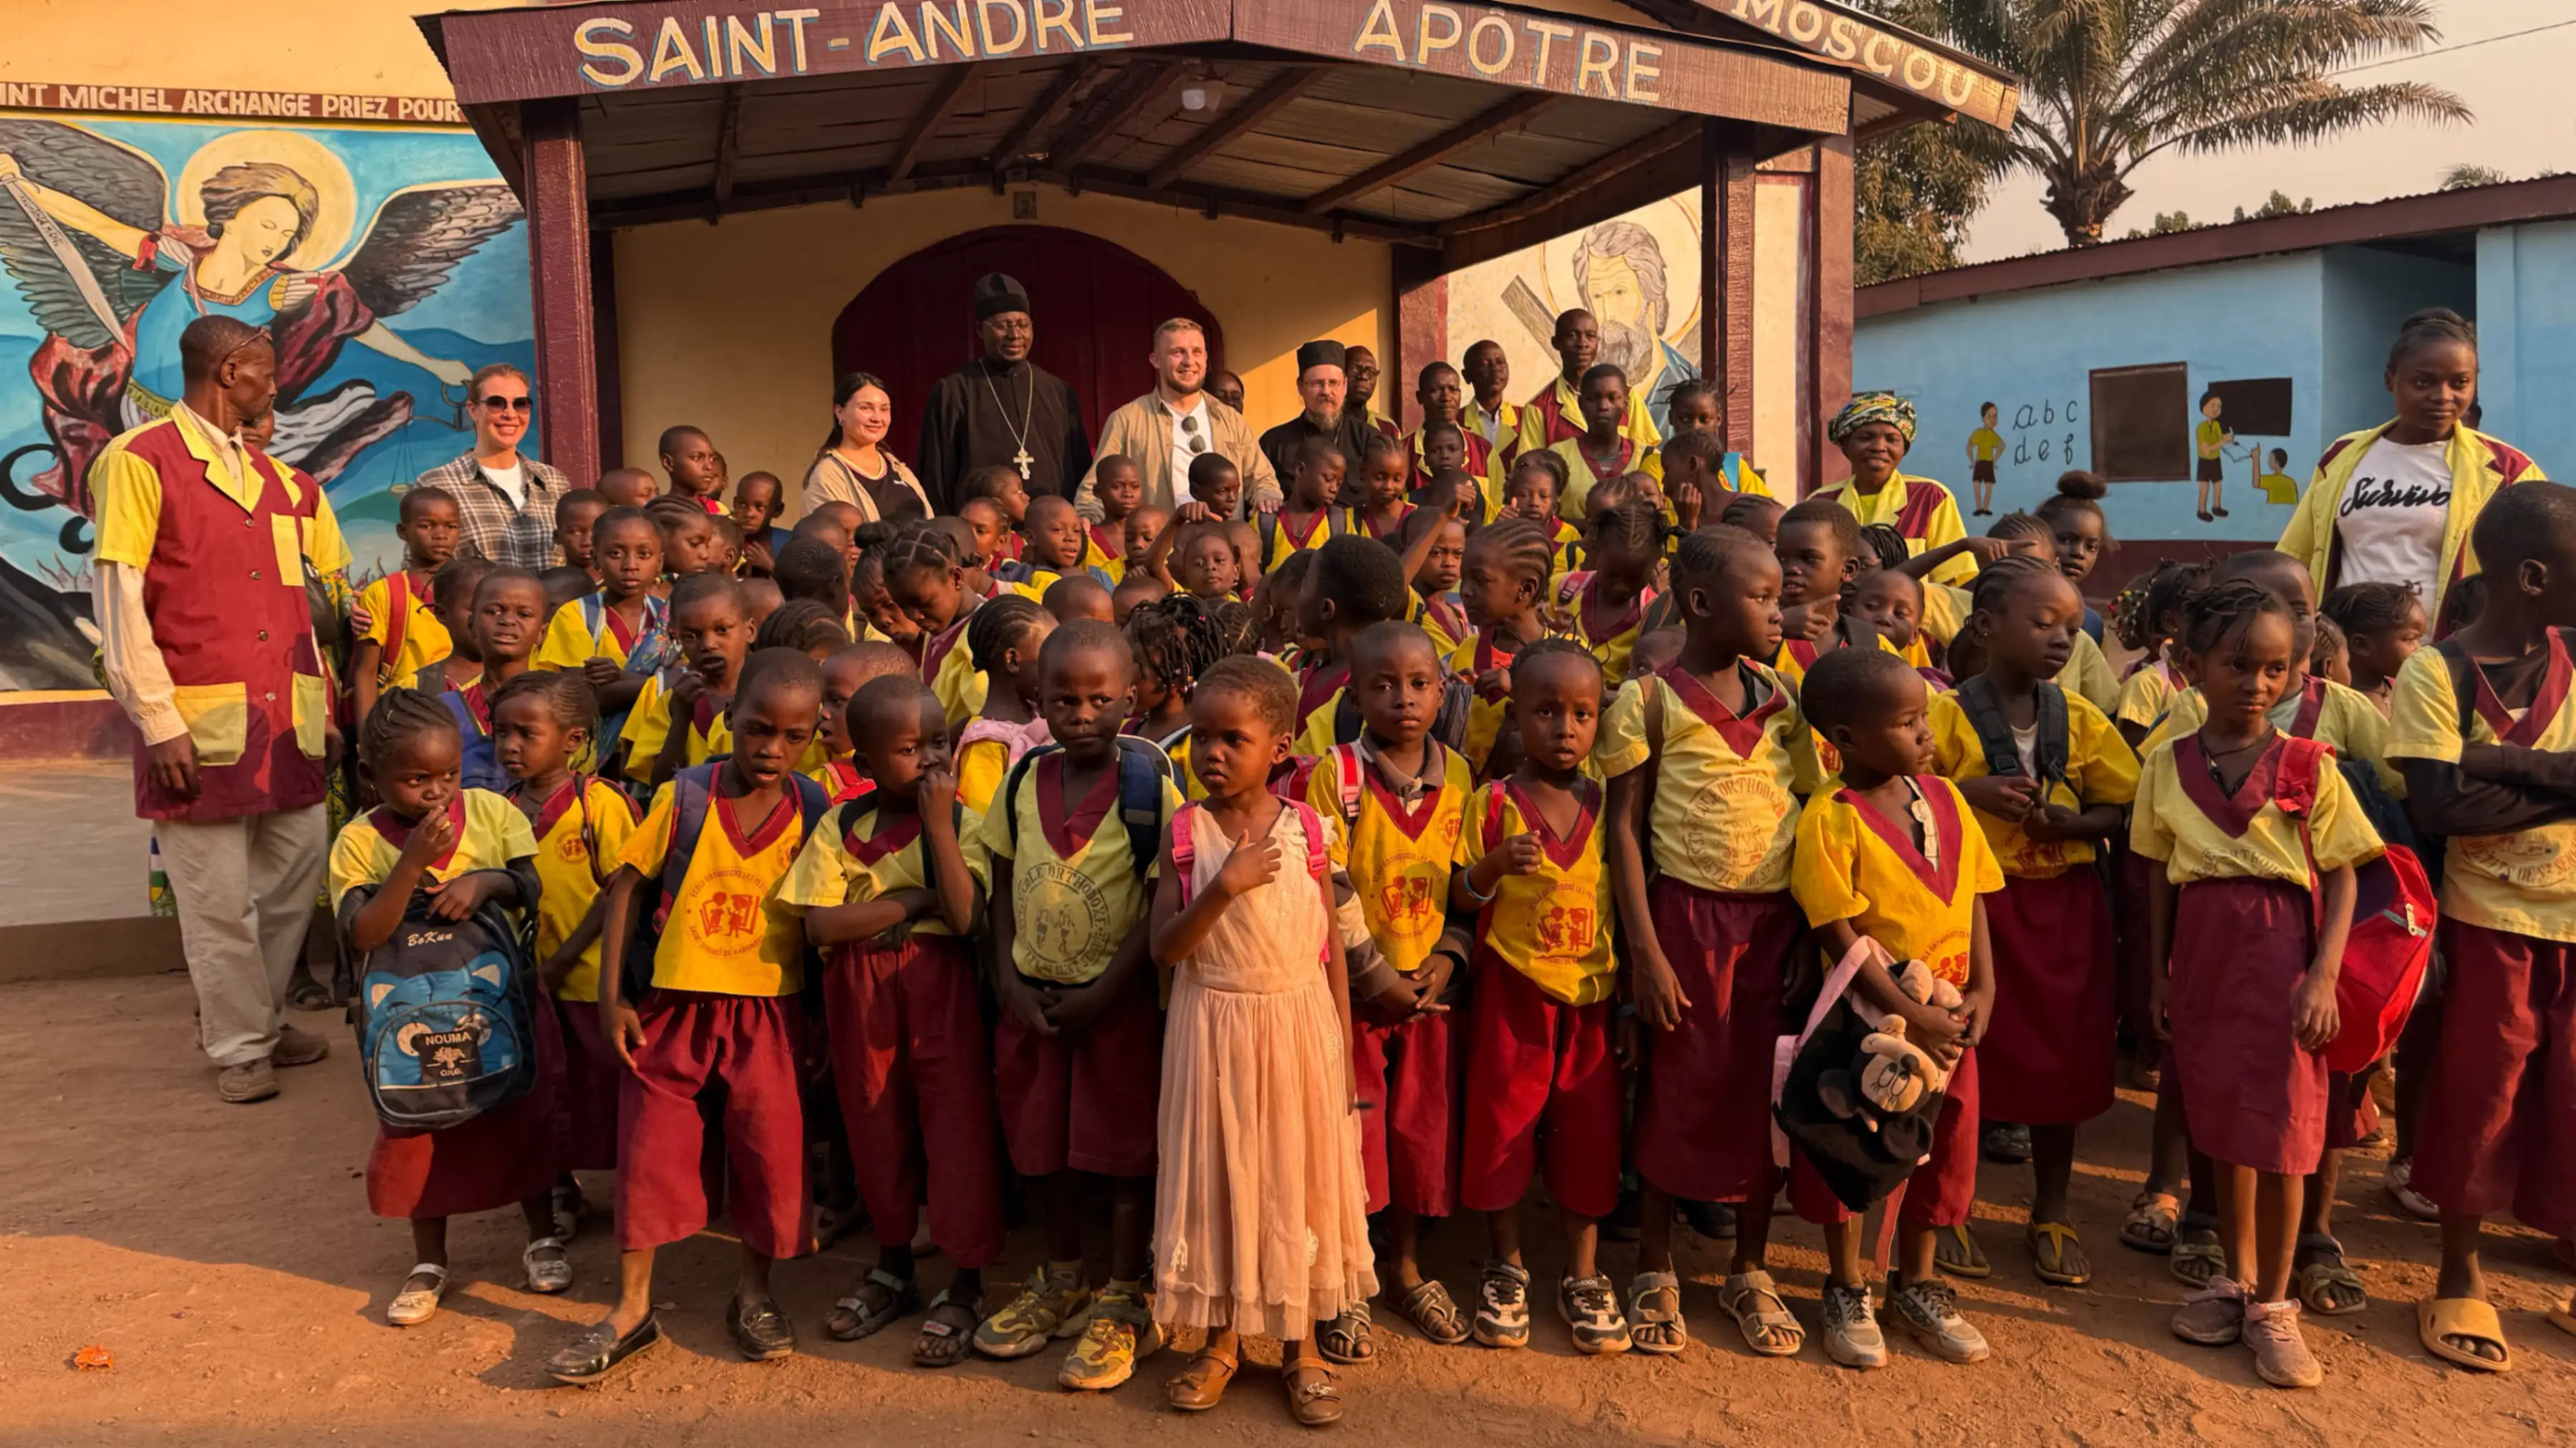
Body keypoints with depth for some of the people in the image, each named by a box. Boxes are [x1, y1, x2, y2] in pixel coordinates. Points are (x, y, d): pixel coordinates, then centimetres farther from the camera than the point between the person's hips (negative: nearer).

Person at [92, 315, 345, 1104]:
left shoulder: (275, 478, 16)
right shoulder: (139, 462, -4)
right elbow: (117, 604, -9)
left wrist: (322, 704, 11)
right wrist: (159, 725, -13)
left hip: (288, 726, 6)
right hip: (201, 727, -6)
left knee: (294, 880, 9)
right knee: (219, 898, 2)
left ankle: (262, 1019, 26)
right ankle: (240, 1046, 15)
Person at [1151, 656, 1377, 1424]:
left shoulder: (1306, 830, -5)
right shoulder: (1185, 833, -5)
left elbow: (1331, 950, 1)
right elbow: (1164, 950, -12)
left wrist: (1344, 1055, 0)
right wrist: (1226, 885, -25)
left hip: (1299, 1022, 0)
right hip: (1212, 1025, 0)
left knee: (1299, 1176, 10)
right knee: (1216, 1177, 10)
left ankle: (1300, 1344, 27)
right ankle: (1222, 1338, 29)